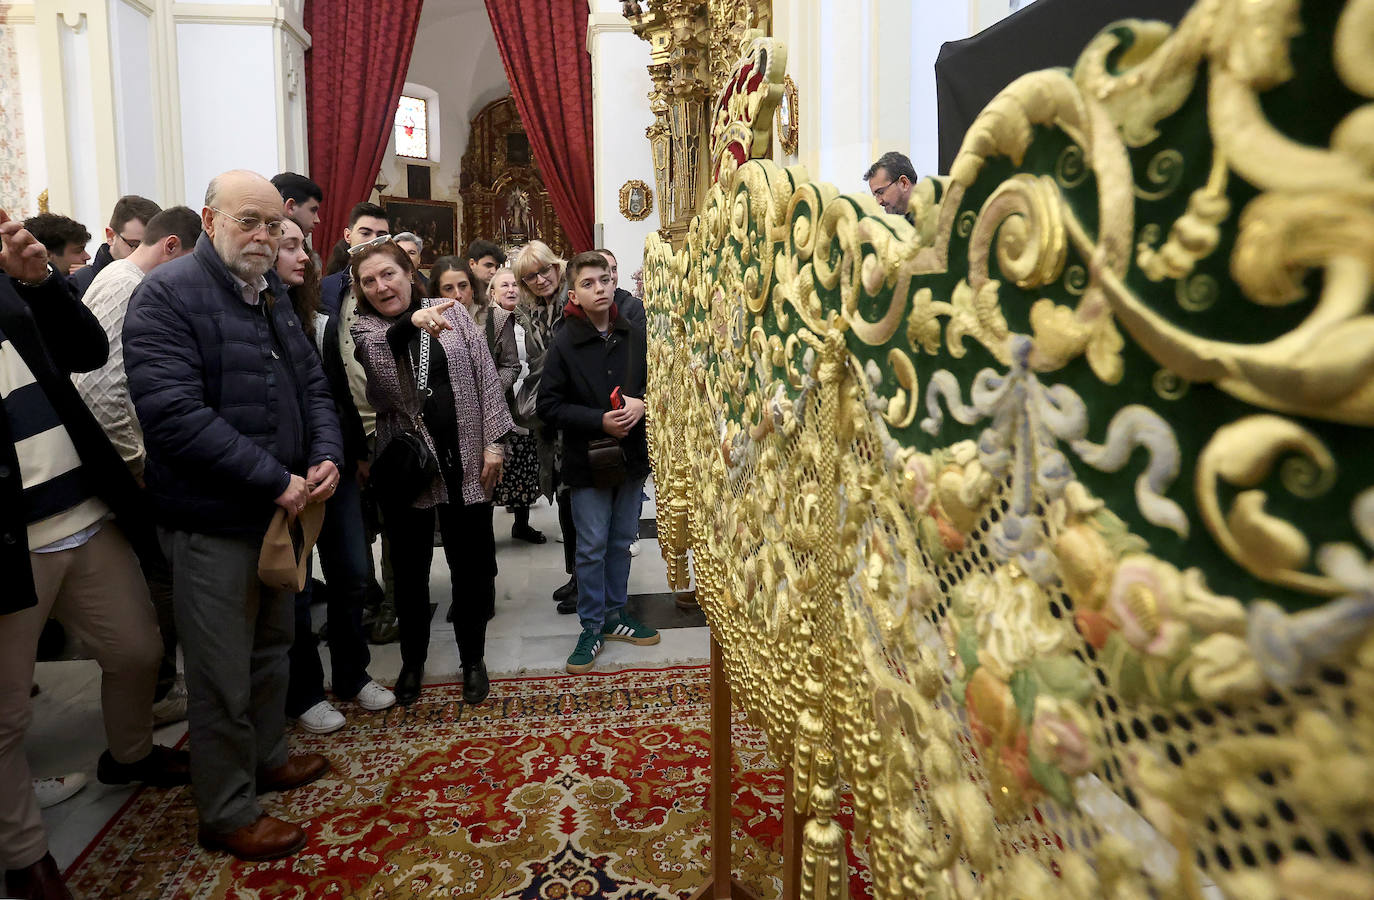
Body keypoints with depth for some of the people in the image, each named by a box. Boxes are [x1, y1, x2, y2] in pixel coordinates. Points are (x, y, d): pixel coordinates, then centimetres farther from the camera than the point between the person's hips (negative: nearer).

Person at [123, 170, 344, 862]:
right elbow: (174, 414, -25)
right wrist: (275, 480, -24)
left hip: (281, 511, 8)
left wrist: (326, 456, -5)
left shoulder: (273, 296, 11)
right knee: (223, 674, 5)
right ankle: (226, 812, 22)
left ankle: (267, 758, 43)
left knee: (272, 646, 22)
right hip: (212, 523, -8)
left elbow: (312, 385, 14)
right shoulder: (167, 296, -15)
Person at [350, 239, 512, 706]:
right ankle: (412, 660, 31)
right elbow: (374, 355, -24)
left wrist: (493, 441, -5)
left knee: (472, 567, 9)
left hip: (464, 463, 0)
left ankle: (473, 659, 27)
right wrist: (411, 321, -41)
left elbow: (486, 380, 2)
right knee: (410, 570, 13)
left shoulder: (454, 314, 3)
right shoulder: (364, 330, 1)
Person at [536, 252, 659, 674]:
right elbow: (549, 406, -11)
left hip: (631, 456, 4)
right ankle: (592, 626, 18)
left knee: (621, 540, 16)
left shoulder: (634, 336, 0)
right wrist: (600, 421, -20)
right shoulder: (564, 344, -10)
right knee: (592, 547, 3)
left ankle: (615, 613, 32)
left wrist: (642, 404, -11)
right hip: (587, 461, -4)